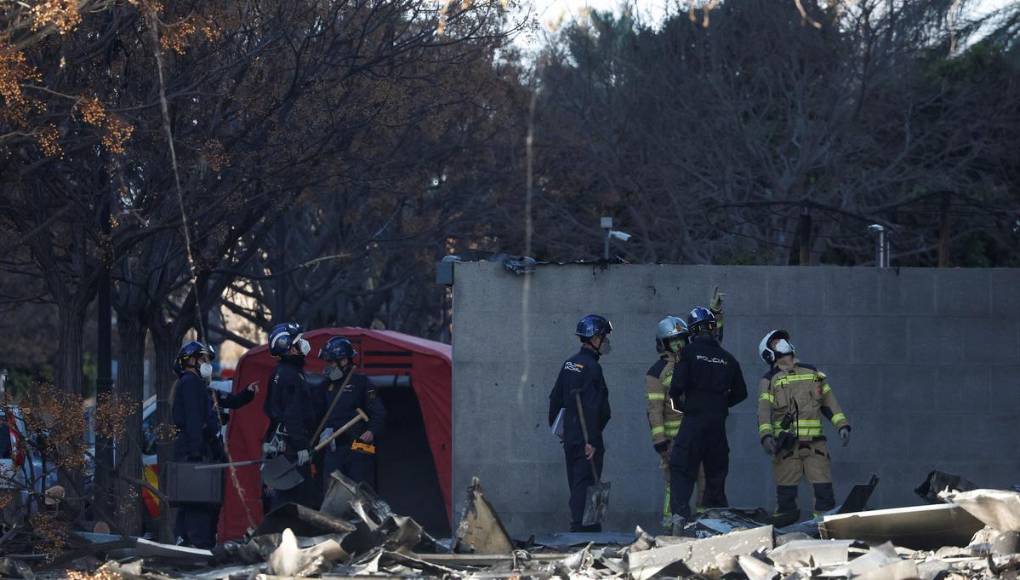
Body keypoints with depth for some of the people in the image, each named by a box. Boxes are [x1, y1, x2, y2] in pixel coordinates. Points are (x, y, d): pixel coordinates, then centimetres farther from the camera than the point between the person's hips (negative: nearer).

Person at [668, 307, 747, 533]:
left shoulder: (689, 352, -4)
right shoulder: (728, 359, 9)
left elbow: (678, 385, -12)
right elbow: (740, 393, 12)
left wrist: (677, 402, 8)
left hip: (694, 420, -4)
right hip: (718, 421, 4)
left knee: (681, 471, -5)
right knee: (716, 472, 13)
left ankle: (680, 513, -23)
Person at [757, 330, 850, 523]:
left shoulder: (813, 373, 16)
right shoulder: (770, 380, 8)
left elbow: (829, 401, 17)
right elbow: (764, 410, -2)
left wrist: (842, 425, 4)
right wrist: (766, 435, -17)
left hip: (815, 442, 2)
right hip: (786, 445, -2)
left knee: (824, 489, -7)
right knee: (786, 492, -2)